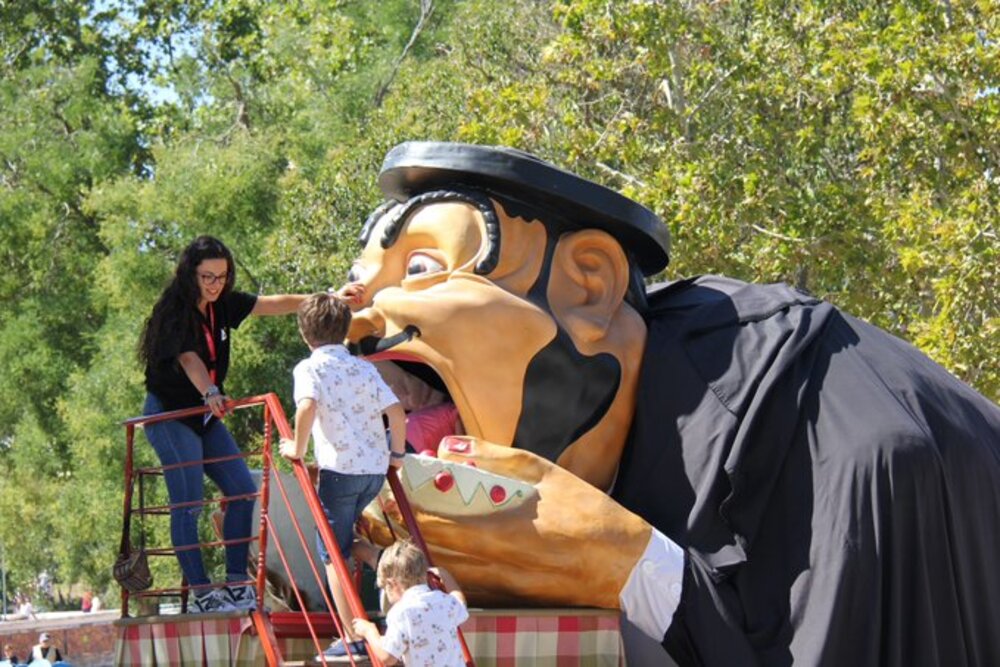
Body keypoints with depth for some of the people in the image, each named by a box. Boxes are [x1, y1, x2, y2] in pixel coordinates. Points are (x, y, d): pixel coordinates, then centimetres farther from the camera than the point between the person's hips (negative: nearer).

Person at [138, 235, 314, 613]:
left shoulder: (223, 305, 3)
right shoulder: (174, 312, -19)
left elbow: (277, 304, 4)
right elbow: (188, 358, -35)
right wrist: (210, 393, -53)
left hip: (206, 415, 8)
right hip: (169, 415, -8)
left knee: (243, 490, 1)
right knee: (189, 502, -14)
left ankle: (237, 585, 6)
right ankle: (201, 594, -12)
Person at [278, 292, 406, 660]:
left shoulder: (309, 368, -1)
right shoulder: (365, 368, 13)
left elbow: (307, 407, -22)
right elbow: (397, 412, 4)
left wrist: (298, 448, -10)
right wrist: (396, 454, 17)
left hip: (340, 468, -6)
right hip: (376, 468, 6)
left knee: (333, 553, 2)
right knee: (344, 539, 28)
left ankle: (352, 638, -2)